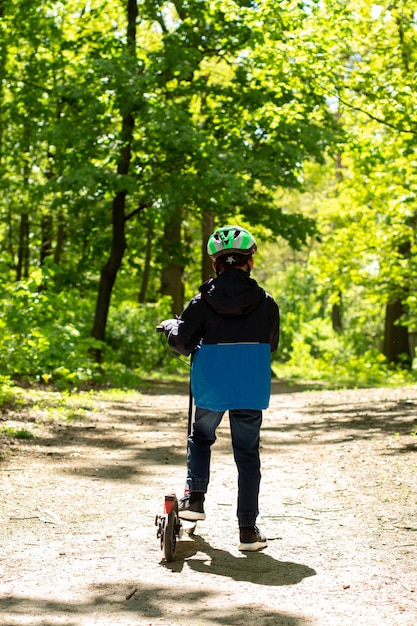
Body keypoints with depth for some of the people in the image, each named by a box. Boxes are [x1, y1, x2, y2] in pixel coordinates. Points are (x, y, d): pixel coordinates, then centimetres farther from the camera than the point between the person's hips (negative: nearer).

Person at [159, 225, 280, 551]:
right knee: (248, 456, 8)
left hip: (210, 388, 0)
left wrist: (171, 326, 13)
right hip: (251, 390, 0)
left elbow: (183, 342, -8)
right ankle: (248, 530, 7)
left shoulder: (203, 301, -6)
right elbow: (271, 345, 7)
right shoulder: (266, 303, -2)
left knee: (200, 439, 26)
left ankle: (195, 499, 13)